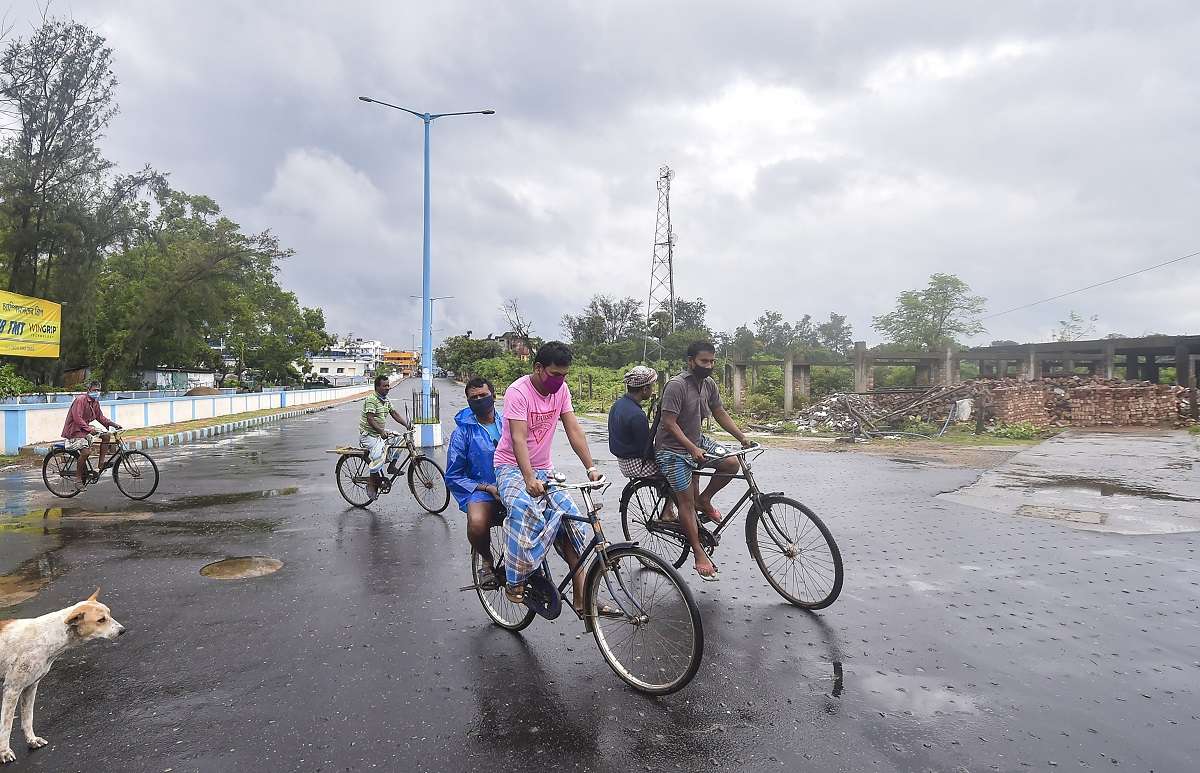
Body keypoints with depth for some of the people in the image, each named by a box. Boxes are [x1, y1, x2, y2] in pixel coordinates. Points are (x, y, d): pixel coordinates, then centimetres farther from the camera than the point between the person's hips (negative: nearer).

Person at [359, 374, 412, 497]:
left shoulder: (386, 400, 10)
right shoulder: (371, 399, -17)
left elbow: (394, 414, 11)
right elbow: (370, 419, -25)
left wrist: (407, 425, 0)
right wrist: (382, 432, -35)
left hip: (381, 432, 9)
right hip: (368, 434, -9)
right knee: (379, 457, -26)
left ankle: (392, 466, 6)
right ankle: (371, 484, -12)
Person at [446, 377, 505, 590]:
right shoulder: (463, 432, 4)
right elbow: (453, 476, 2)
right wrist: (488, 488, -10)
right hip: (481, 491, -2)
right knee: (477, 523, -37)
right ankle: (488, 562, -2)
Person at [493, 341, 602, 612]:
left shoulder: (561, 389, -2)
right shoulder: (518, 392, -20)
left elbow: (574, 430, -4)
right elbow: (518, 439, -29)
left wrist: (591, 468, -14)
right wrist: (529, 478, -42)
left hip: (544, 468, 6)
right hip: (512, 467, -6)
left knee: (571, 518, -10)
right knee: (523, 509, -36)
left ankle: (582, 598, -6)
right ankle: (515, 582, -20)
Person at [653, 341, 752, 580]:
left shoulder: (709, 384, 1)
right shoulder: (676, 385, -23)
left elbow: (720, 414, 9)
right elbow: (669, 423, -25)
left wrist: (743, 438, 2)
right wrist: (693, 449, -30)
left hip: (697, 440, 7)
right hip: (672, 448, -7)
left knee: (731, 463, -11)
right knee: (686, 500, -5)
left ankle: (704, 500, 11)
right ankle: (699, 553, 5)